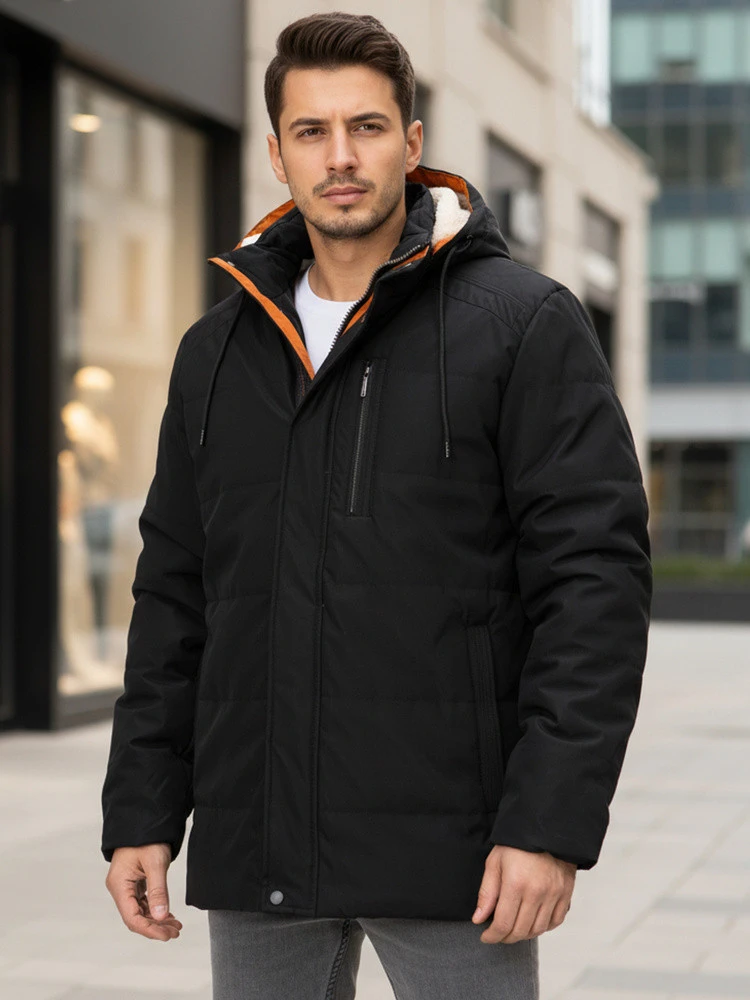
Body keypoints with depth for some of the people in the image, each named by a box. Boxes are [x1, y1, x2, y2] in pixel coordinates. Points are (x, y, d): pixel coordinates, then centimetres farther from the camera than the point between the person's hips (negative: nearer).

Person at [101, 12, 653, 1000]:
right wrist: (140, 810, 8)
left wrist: (551, 821, -16)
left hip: (448, 846, -4)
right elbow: (174, 593, 14)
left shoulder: (525, 323, -3)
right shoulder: (218, 350, 12)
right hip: (254, 855, 5)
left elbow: (596, 574, -9)